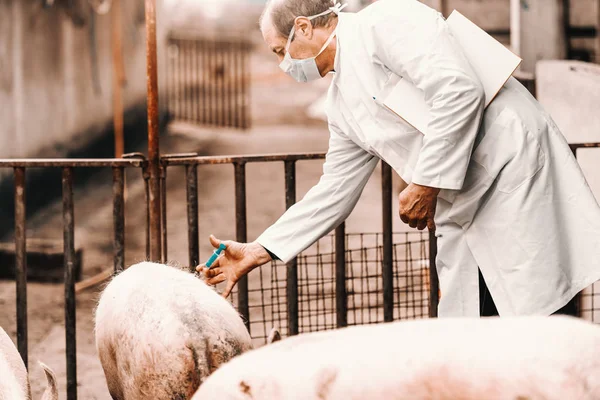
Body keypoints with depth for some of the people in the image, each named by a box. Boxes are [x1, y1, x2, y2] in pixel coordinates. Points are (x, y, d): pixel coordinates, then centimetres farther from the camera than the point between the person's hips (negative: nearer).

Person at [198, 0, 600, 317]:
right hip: (464, 214, 9)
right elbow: (334, 191, 23)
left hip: (515, 168, -9)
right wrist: (259, 251, 20)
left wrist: (427, 183, -18)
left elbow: (459, 90, -21)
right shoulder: (342, 100, 19)